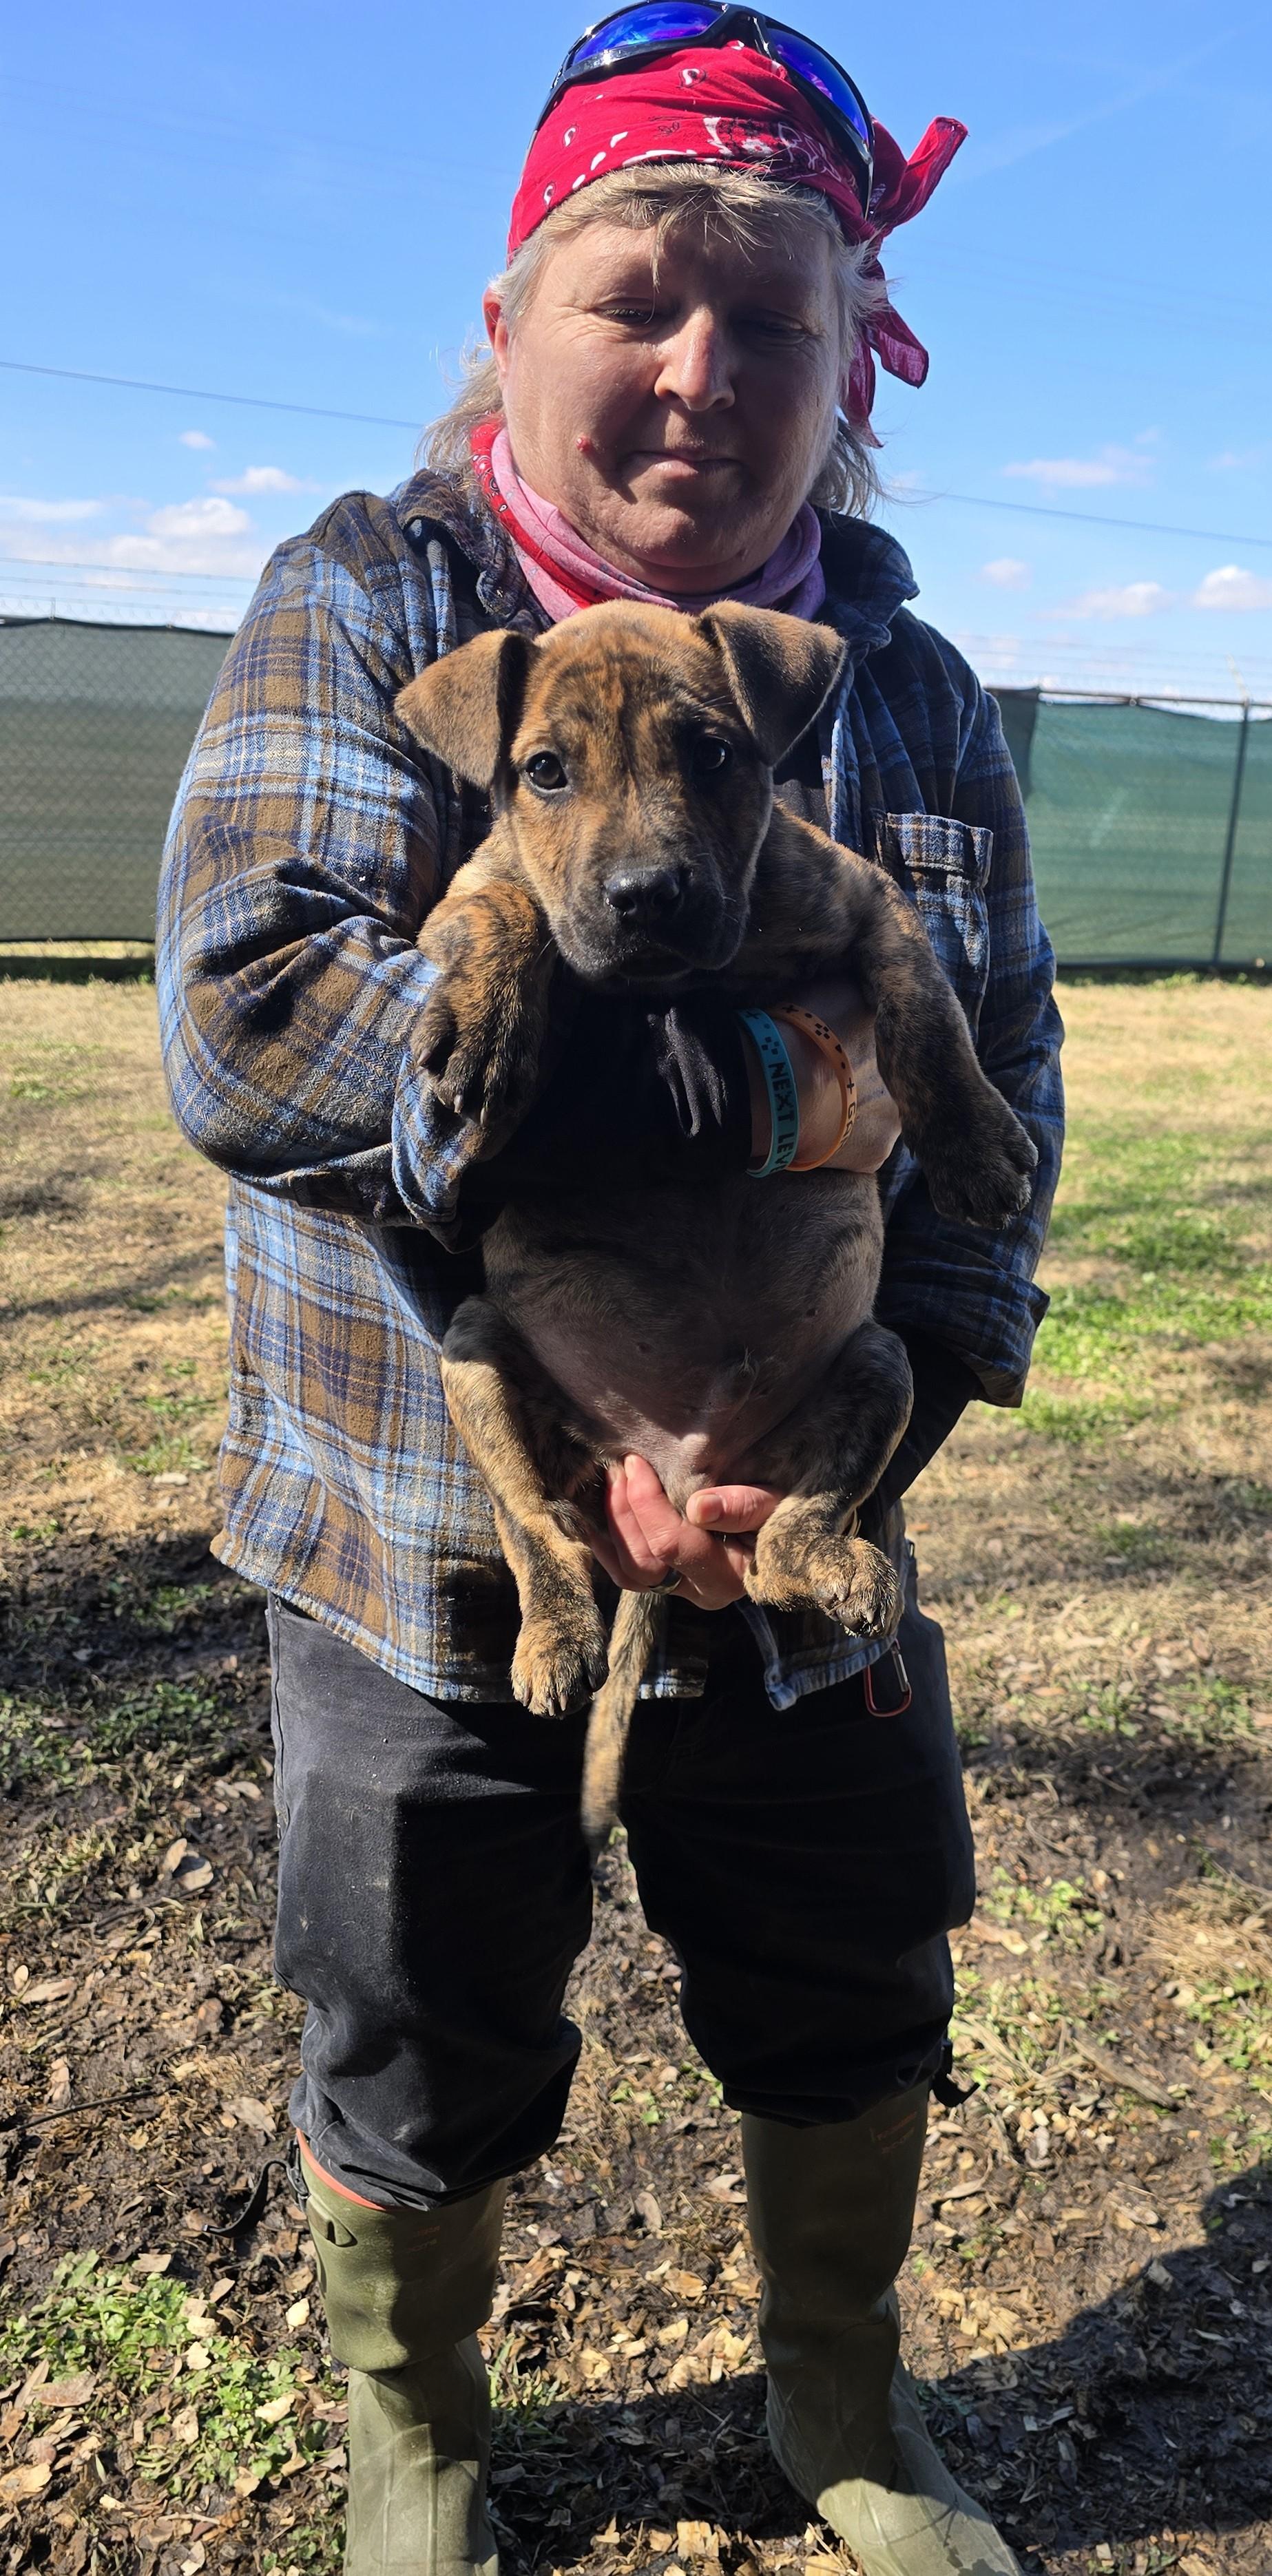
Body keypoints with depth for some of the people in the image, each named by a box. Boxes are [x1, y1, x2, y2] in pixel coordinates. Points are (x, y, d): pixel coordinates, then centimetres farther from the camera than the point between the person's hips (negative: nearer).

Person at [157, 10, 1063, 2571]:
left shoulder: (909, 697, 0)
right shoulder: (362, 603, -9)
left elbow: (987, 1112, -7)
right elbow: (250, 1012, -25)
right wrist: (749, 1089, -31)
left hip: (790, 1526, 3)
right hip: (414, 1520, -2)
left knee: (849, 2007, 21)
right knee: (424, 2061, 18)